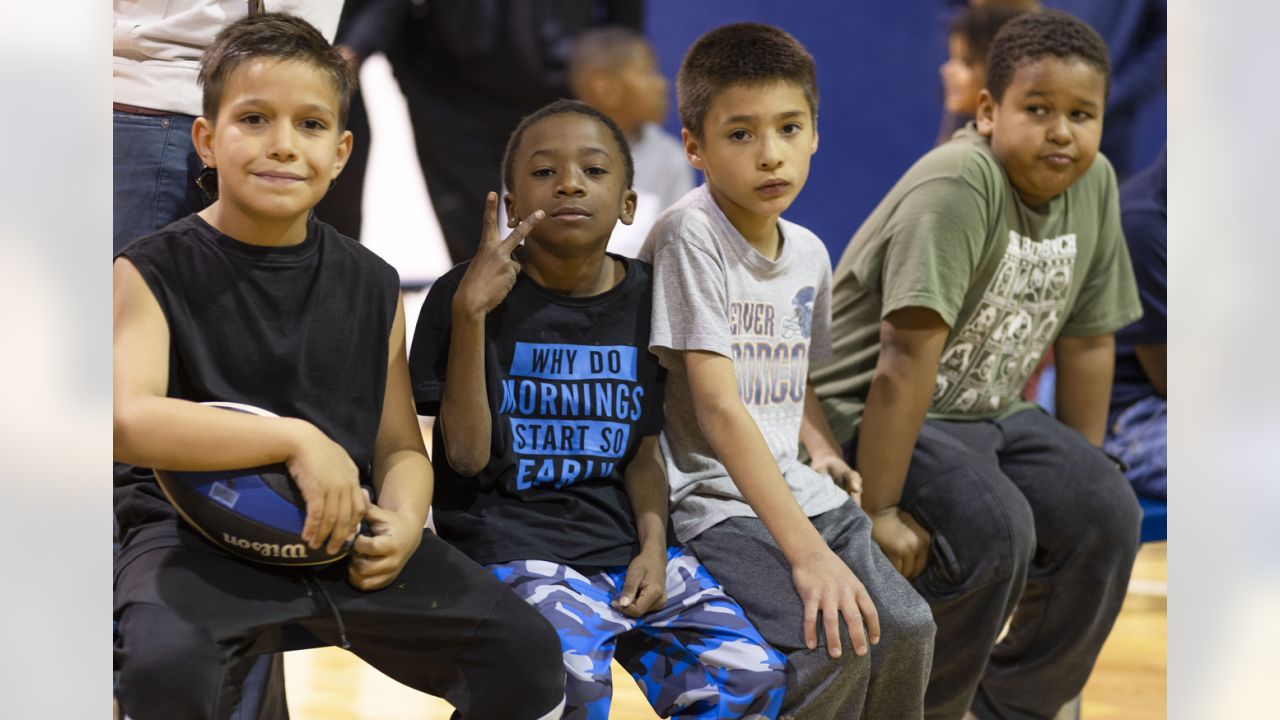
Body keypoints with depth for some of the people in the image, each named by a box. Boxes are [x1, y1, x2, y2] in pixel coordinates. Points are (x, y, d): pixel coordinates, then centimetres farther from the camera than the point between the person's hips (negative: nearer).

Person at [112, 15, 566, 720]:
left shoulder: (371, 286, 11)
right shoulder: (153, 271, -3)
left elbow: (399, 445, 14)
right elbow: (129, 420, -19)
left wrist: (402, 519, -10)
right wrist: (296, 438, -25)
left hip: (342, 537, 4)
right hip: (197, 538, -4)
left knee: (527, 653, -9)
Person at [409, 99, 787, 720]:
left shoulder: (643, 298, 9)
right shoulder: (470, 293, -4)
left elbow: (644, 452, 14)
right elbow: (467, 455, -10)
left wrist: (653, 546, -4)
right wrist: (471, 313, -18)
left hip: (624, 545, 5)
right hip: (511, 546, -5)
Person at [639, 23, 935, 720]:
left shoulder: (809, 253, 9)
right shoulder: (689, 236, -16)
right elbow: (718, 404, -22)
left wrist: (822, 451, 5)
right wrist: (805, 551, -27)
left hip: (796, 489, 7)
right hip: (716, 501, -7)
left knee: (906, 625, -10)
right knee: (836, 645, -25)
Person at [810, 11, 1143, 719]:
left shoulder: (1093, 184, -3)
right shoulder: (957, 185, -27)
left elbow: (1087, 342, 7)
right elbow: (906, 358, -30)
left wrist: (1080, 473, 10)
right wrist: (878, 508, -30)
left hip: (986, 413, 8)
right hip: (870, 416, -8)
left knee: (1106, 516, -8)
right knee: (993, 530, -27)